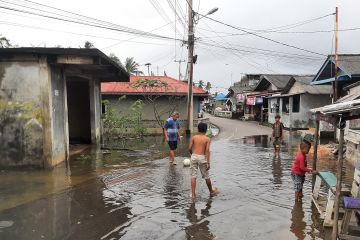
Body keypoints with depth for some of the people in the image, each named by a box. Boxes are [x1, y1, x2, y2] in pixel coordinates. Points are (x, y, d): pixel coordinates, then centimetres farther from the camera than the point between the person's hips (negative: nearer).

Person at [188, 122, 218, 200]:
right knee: (206, 176, 14)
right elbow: (207, 150, -11)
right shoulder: (207, 139, -1)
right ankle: (211, 191, 33)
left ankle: (193, 194, 7)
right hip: (202, 157, -1)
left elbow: (190, 148, 0)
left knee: (193, 176, 7)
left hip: (194, 156, 1)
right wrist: (208, 162, -13)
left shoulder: (194, 137, 4)